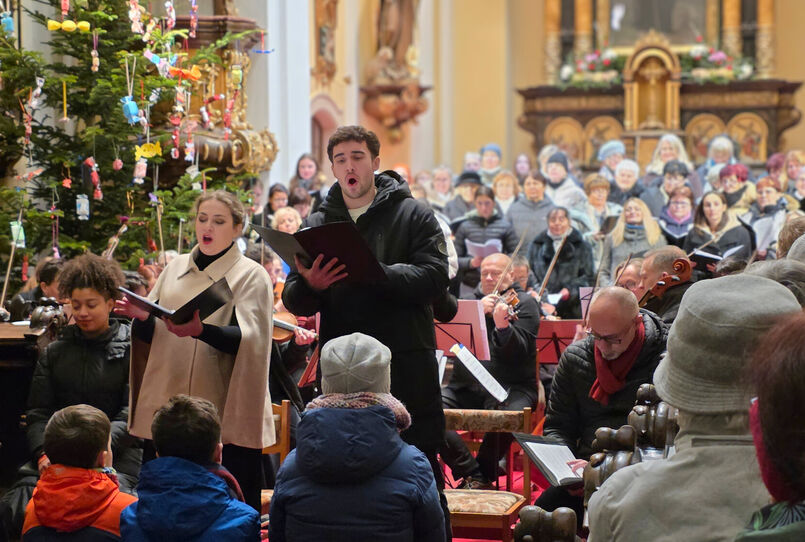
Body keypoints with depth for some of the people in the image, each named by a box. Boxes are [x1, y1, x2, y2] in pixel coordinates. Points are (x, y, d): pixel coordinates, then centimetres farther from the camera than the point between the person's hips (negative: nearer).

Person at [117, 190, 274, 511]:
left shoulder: (251, 275, 3)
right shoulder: (176, 268, 16)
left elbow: (246, 339, -12)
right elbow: (149, 334, 13)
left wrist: (200, 330, -30)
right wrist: (142, 317, -10)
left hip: (225, 411, -4)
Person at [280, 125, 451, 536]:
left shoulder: (411, 214, 3)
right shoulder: (318, 223, 12)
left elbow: (434, 277, -11)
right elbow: (295, 302, 6)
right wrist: (309, 286, -18)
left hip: (406, 367, -3)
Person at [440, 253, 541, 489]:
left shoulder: (524, 303, 4)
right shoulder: (472, 300, 18)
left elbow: (520, 350, -11)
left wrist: (503, 326, -31)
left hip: (511, 386, -4)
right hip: (466, 384, 4)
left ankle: (484, 476, -9)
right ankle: (472, 473, -14)